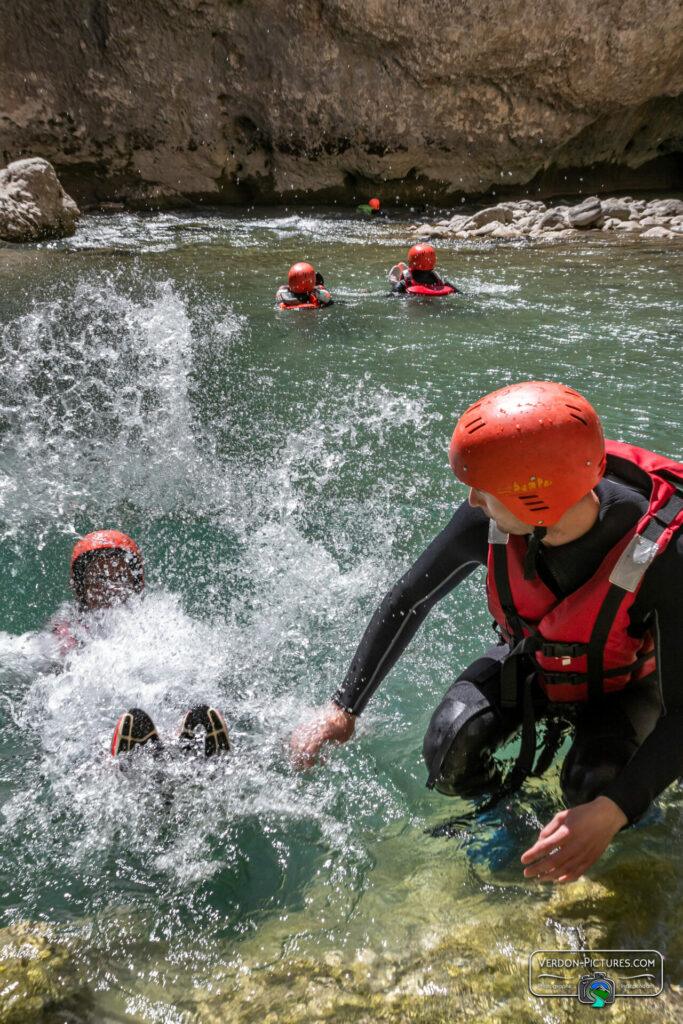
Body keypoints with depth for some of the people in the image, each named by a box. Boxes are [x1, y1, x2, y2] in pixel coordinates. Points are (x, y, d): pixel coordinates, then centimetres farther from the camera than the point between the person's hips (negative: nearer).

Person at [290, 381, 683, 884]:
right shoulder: (488, 522, -29)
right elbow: (407, 603, -12)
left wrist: (613, 812, -44)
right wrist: (343, 708, -10)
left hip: (624, 686, -2)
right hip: (530, 661, 2)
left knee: (596, 787, -30)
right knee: (449, 755, -22)